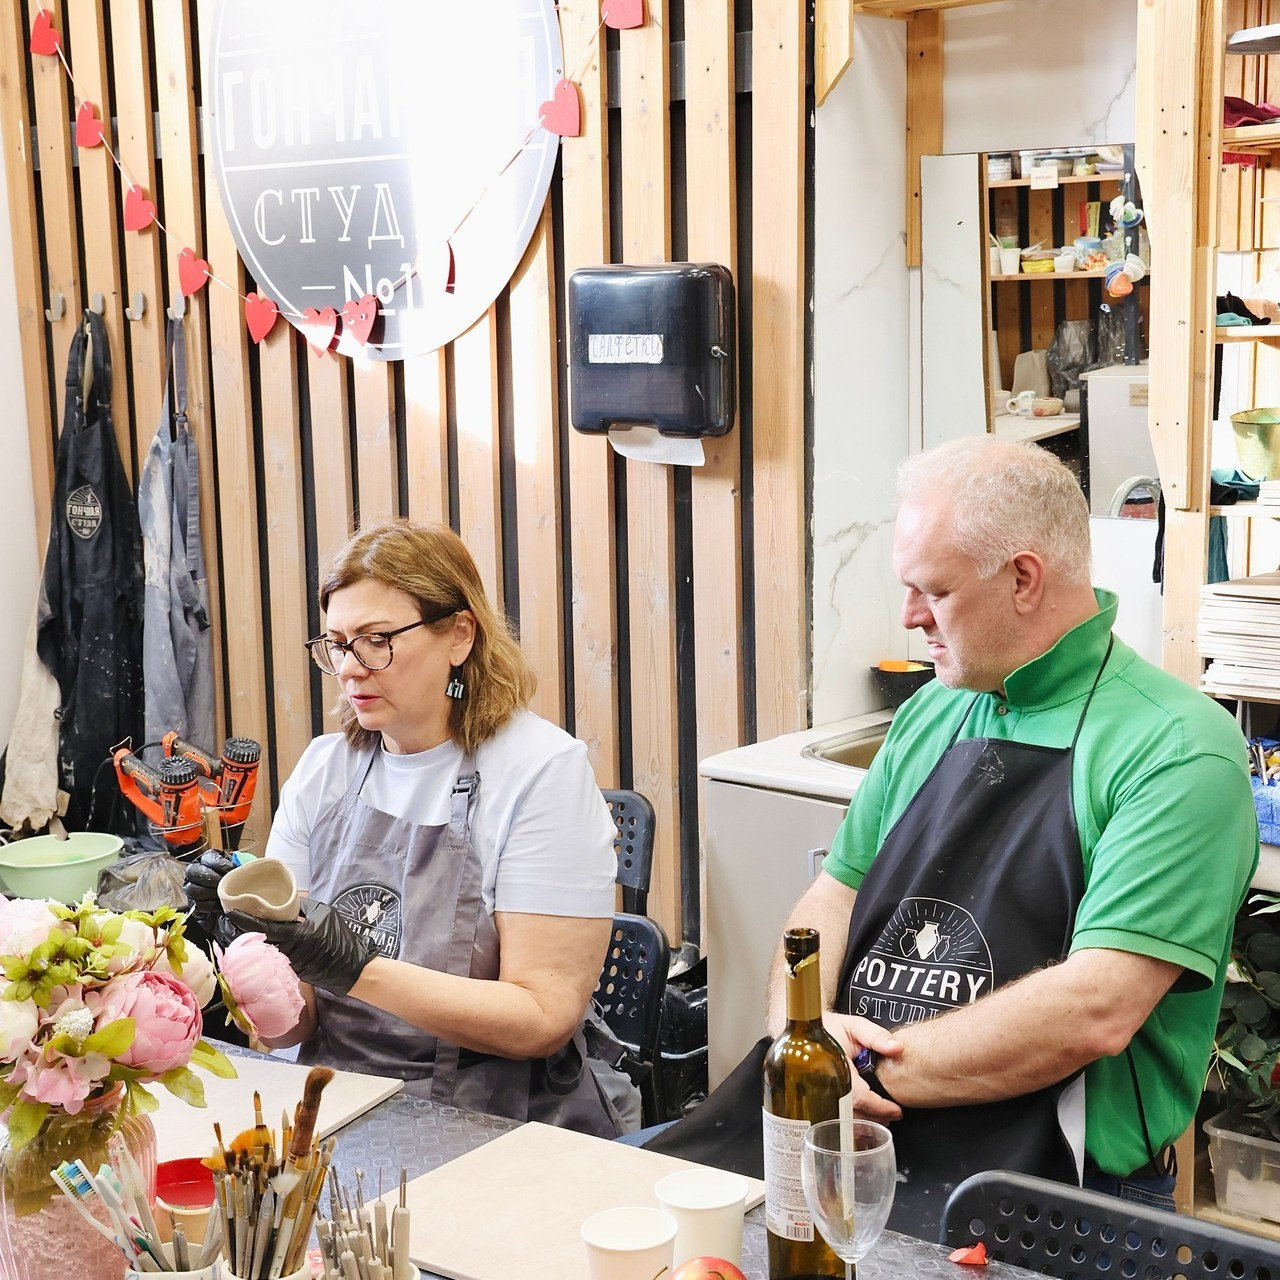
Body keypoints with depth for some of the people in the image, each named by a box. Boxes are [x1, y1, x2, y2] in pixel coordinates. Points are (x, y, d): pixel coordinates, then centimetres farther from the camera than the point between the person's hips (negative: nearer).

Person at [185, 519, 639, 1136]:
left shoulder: (542, 770, -9)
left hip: (502, 1127, -3)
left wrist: (357, 967, -23)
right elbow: (291, 1025, 5)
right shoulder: (322, 769, 6)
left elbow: (545, 1020, -15)